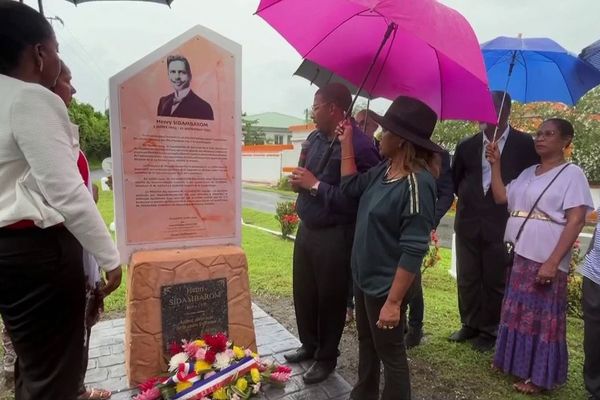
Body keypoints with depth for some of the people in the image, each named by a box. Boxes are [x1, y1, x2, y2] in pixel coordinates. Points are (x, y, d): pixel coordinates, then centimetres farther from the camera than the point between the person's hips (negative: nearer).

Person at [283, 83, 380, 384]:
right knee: (303, 292, 19)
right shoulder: (315, 138, 8)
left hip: (335, 236, -8)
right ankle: (309, 345, 43)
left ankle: (327, 357, 33)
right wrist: (299, 180, -3)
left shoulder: (360, 146, -19)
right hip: (306, 229, 8)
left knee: (330, 298, 10)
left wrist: (315, 185, -21)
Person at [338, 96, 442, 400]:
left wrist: (394, 302, -24)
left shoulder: (417, 184, -26)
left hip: (386, 286, -9)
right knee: (366, 343, 26)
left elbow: (413, 251, -26)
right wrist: (347, 143, 8)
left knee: (390, 353, 14)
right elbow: (350, 186, 14)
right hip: (363, 277, 9)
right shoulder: (384, 169, 0)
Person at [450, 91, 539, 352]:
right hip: (468, 222, 3)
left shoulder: (524, 144, -2)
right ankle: (470, 324, 29)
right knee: (466, 278, 12)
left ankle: (490, 330, 24)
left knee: (496, 280, 7)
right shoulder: (467, 146, 6)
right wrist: (470, 198, 10)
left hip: (502, 223, -3)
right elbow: (454, 181, 17)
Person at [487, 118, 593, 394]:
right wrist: (495, 165, 3)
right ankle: (514, 361, 34)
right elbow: (500, 197, 9)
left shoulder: (571, 173, -6)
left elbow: (576, 222, -14)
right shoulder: (528, 173, 13)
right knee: (517, 313, 16)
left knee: (542, 316, 5)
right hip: (519, 255, 6)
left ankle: (539, 375, 22)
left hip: (546, 260, -6)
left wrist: (552, 262, -20)